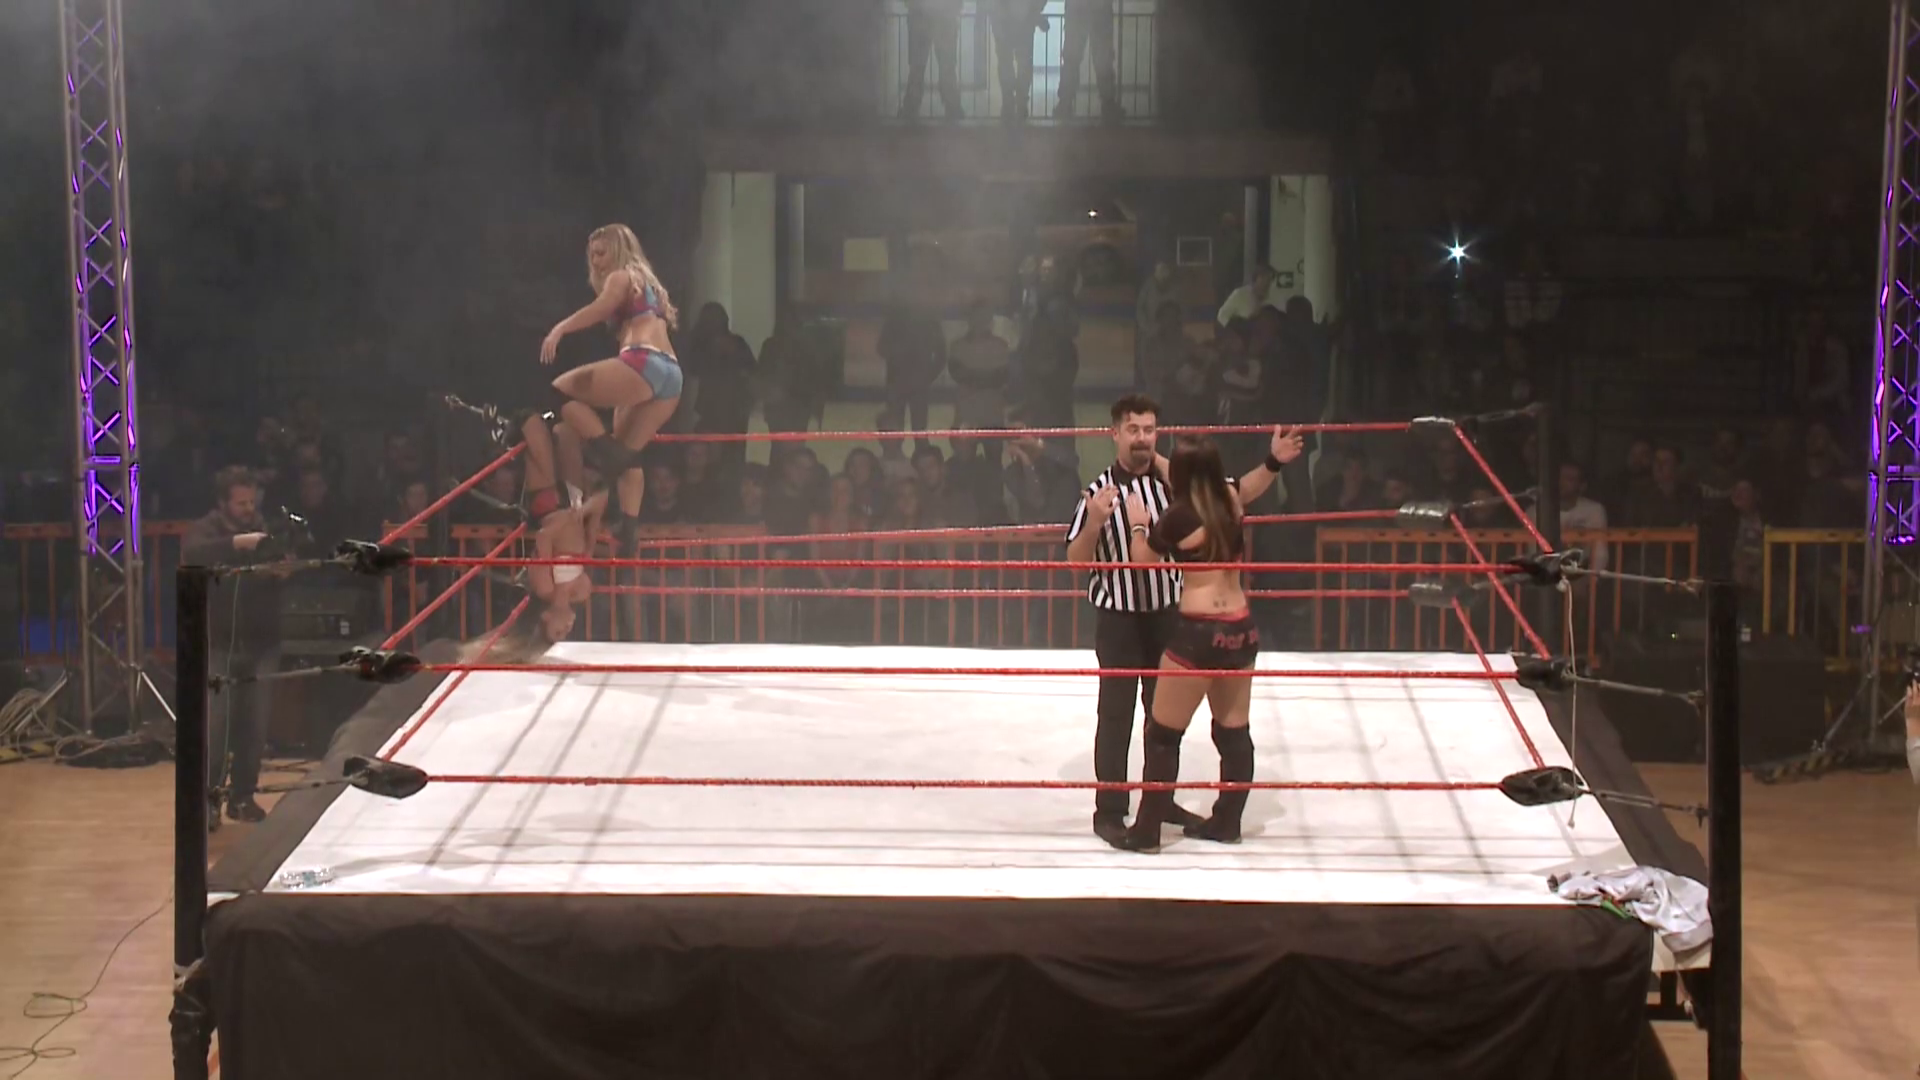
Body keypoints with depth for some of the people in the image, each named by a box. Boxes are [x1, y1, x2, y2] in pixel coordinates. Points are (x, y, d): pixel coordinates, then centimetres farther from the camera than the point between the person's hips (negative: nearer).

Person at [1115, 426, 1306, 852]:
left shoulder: (1178, 516, -14)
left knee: (1162, 733, 4)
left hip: (1198, 632, -7)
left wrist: (1138, 525, 13)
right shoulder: (1231, 499, 3)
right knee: (1234, 731, 16)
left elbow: (1143, 562, 0)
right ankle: (1227, 821, 27)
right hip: (1241, 629, 7)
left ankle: (1147, 829, 8)